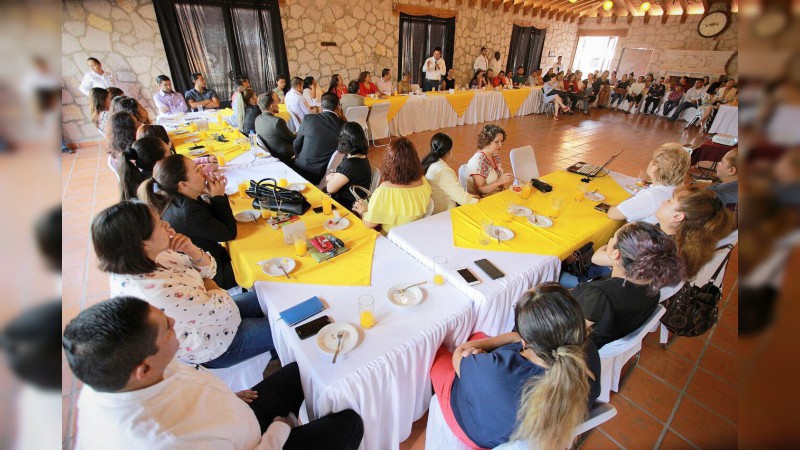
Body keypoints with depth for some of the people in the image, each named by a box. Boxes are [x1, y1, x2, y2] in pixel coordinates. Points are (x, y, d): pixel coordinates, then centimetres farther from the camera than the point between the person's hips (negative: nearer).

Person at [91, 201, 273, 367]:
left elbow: (209, 270, -5)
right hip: (216, 345, -7)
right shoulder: (159, 292, -39)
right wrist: (209, 285, -6)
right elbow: (222, 308, -26)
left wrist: (191, 249, -25)